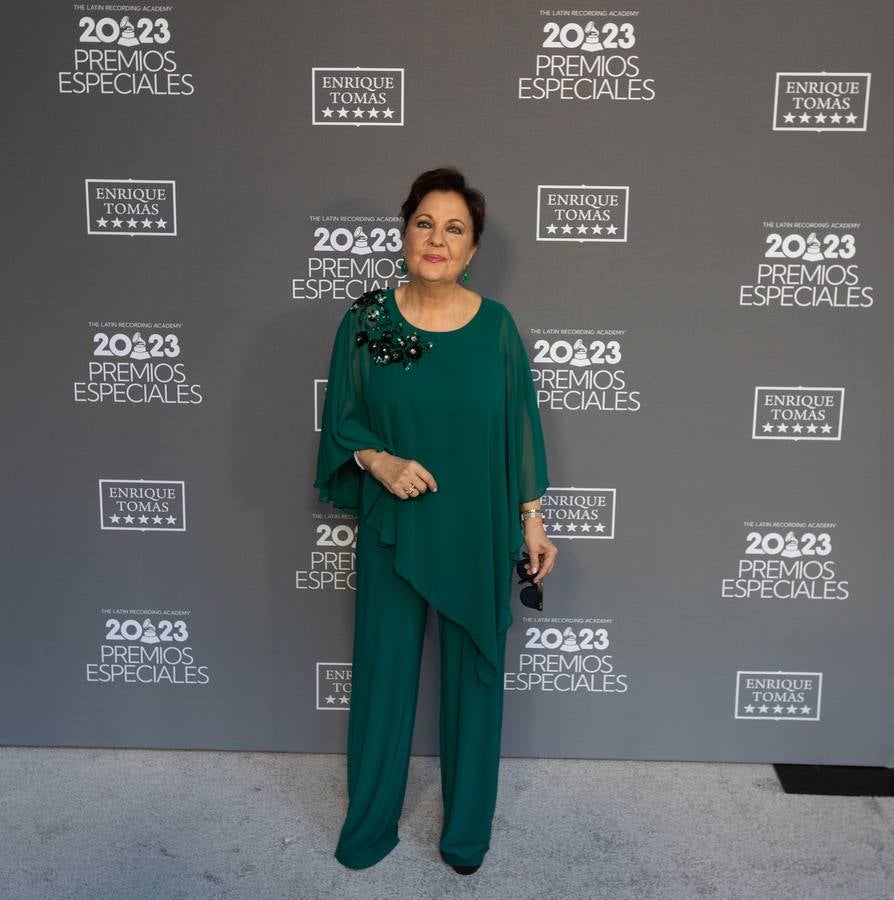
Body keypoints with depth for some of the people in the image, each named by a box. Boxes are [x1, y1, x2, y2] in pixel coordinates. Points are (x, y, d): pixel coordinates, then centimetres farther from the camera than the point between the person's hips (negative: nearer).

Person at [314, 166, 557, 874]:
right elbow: (342, 421, 0)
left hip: (477, 533, 0)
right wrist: (381, 462, -19)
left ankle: (467, 829, 35)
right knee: (383, 670, 12)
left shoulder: (496, 327, -4)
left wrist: (532, 521, 1)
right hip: (393, 529, 0)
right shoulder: (366, 321, -5)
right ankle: (370, 823, 35)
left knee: (474, 672, 12)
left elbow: (519, 427, 1)